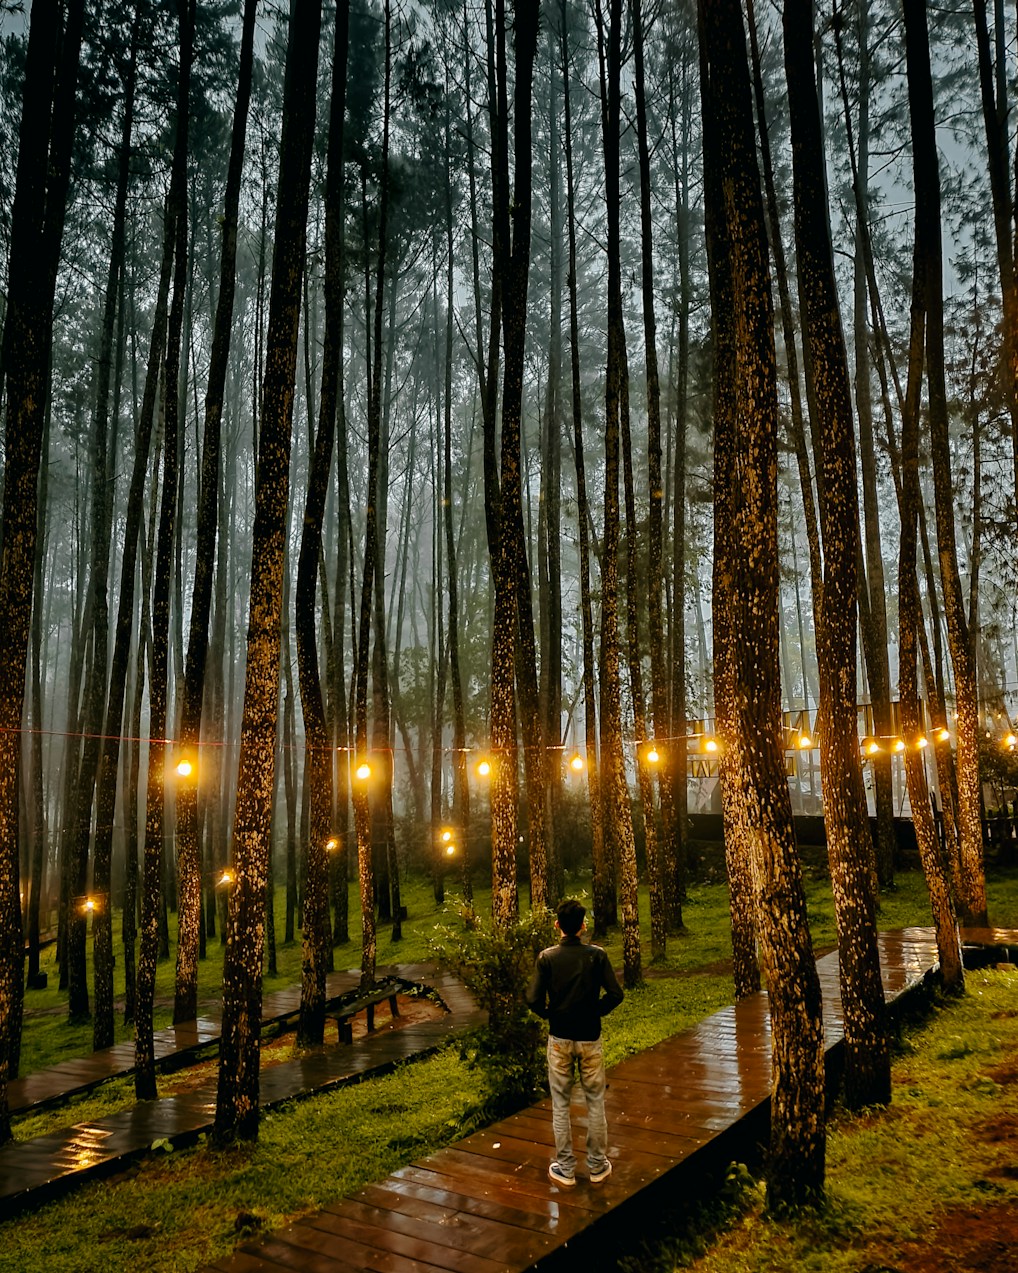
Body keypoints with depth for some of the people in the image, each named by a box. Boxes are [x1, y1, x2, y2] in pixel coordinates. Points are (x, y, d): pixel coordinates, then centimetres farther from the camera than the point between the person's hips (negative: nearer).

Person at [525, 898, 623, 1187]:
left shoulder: (547, 957, -10)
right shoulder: (597, 955, -9)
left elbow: (533, 1000, -15)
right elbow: (615, 994, -13)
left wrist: (551, 1014, 4)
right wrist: (596, 1011, 4)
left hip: (559, 1039, 0)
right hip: (590, 1038, 0)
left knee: (560, 1104, 11)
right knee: (595, 1101, 14)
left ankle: (565, 1169, 19)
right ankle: (597, 1166, 23)